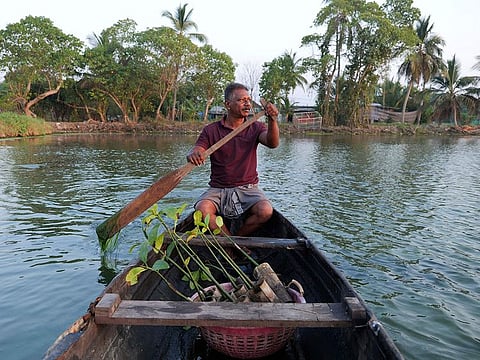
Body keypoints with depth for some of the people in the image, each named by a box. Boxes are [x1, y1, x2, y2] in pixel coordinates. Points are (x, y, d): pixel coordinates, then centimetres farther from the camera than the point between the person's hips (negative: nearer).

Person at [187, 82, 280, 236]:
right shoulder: (211, 130, 4)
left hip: (248, 188, 1)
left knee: (265, 211, -27)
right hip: (218, 189, 0)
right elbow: (196, 151, -8)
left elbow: (273, 143, -14)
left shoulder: (256, 128, 6)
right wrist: (193, 154, -33)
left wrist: (272, 121, -34)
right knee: (202, 209, -29)